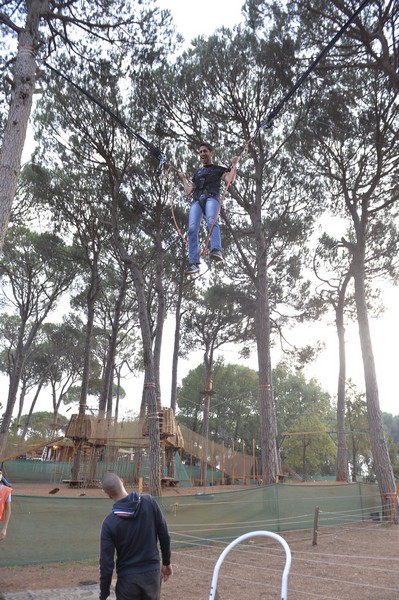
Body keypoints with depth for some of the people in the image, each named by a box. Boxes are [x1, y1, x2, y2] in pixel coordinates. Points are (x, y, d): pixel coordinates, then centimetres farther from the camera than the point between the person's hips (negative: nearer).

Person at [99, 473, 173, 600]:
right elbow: (164, 535, -2)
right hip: (152, 572, 2)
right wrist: (166, 562, 12)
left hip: (128, 578, -2)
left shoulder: (110, 522, -14)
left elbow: (106, 562, -11)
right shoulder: (149, 502, -10)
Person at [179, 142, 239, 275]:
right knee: (192, 228, -21)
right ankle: (194, 263, -28)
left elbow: (230, 180, 7)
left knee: (212, 221, -35)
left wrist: (234, 165, 9)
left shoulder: (219, 169, 26)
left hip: (212, 197, -3)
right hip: (196, 200, 3)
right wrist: (183, 178, 37)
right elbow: (188, 191, 32)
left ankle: (216, 250, -56)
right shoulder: (197, 172, 37)